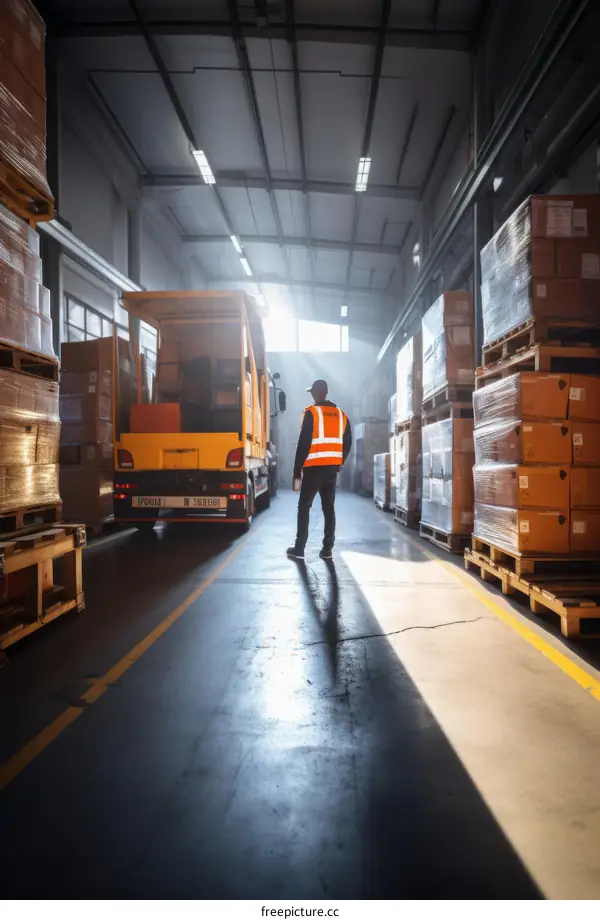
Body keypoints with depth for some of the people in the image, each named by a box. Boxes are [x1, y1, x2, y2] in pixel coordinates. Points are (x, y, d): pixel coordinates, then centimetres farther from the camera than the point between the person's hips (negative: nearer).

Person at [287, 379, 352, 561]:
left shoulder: (311, 413, -7)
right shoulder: (341, 415, 10)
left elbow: (303, 444, -11)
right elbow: (347, 443, 11)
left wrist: (297, 472, -8)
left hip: (314, 468, -5)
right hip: (332, 468, 5)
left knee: (304, 507, 5)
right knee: (329, 508, 9)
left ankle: (299, 548, 6)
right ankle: (327, 549, 8)